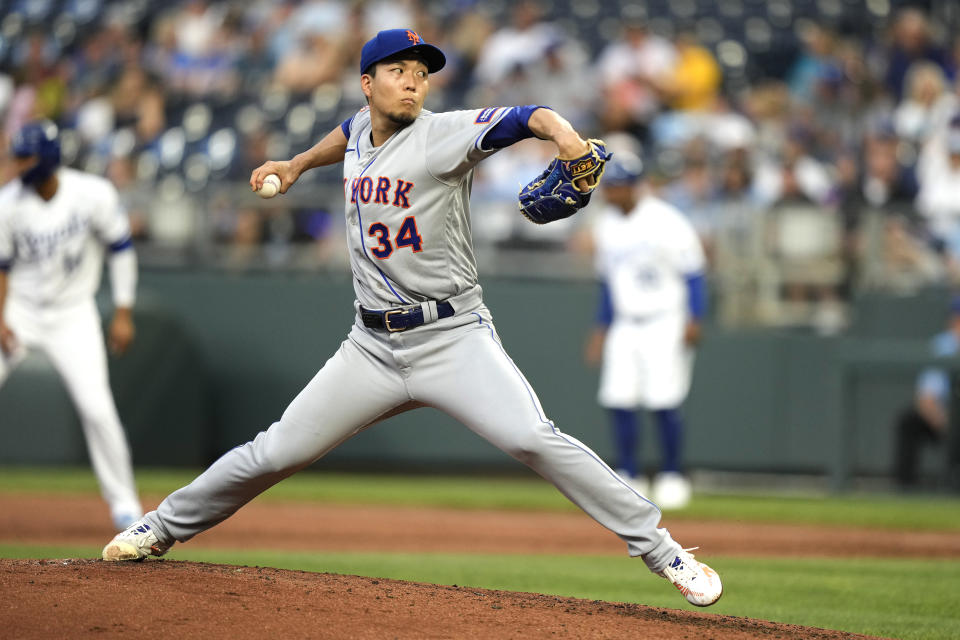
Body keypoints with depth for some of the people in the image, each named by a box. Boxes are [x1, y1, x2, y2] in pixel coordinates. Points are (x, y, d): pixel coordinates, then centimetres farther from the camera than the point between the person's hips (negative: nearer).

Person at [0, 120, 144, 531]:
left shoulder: (93, 195, -15)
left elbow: (120, 248, -3)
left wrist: (124, 313, -4)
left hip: (73, 316, -1)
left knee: (97, 409, -11)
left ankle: (123, 501, 3)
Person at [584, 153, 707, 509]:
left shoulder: (665, 222, -11)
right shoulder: (606, 226, 10)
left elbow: (693, 272, -10)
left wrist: (694, 320, -19)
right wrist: (601, 328, 18)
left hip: (665, 324, -6)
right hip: (624, 326, 6)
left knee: (663, 403, -11)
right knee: (617, 400, -3)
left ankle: (671, 476, 2)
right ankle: (628, 477, 5)